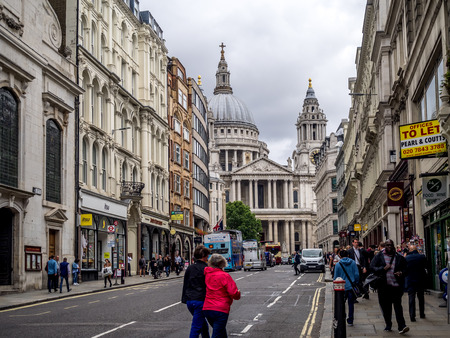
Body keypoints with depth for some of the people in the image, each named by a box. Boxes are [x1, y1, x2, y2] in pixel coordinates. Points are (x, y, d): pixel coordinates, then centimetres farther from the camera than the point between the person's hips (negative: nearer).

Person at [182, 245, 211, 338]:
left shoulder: (189, 268, 9)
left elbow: (185, 285, 13)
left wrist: (184, 299, 19)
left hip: (189, 301, 7)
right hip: (200, 301, -7)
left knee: (203, 324, 22)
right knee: (196, 327, -5)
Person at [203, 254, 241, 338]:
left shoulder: (207, 274, 4)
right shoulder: (225, 276, -12)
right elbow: (234, 293, -13)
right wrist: (238, 294, 5)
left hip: (207, 309, 7)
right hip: (220, 310, -7)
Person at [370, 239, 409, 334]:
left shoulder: (399, 257, 10)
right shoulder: (379, 257, 7)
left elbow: (405, 268, 15)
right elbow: (372, 267, 0)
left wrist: (401, 273, -8)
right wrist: (383, 268, -13)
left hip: (396, 285, -1)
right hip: (383, 286, 1)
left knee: (397, 305, -10)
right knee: (385, 306, 8)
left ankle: (401, 326, -15)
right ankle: (388, 325, 23)